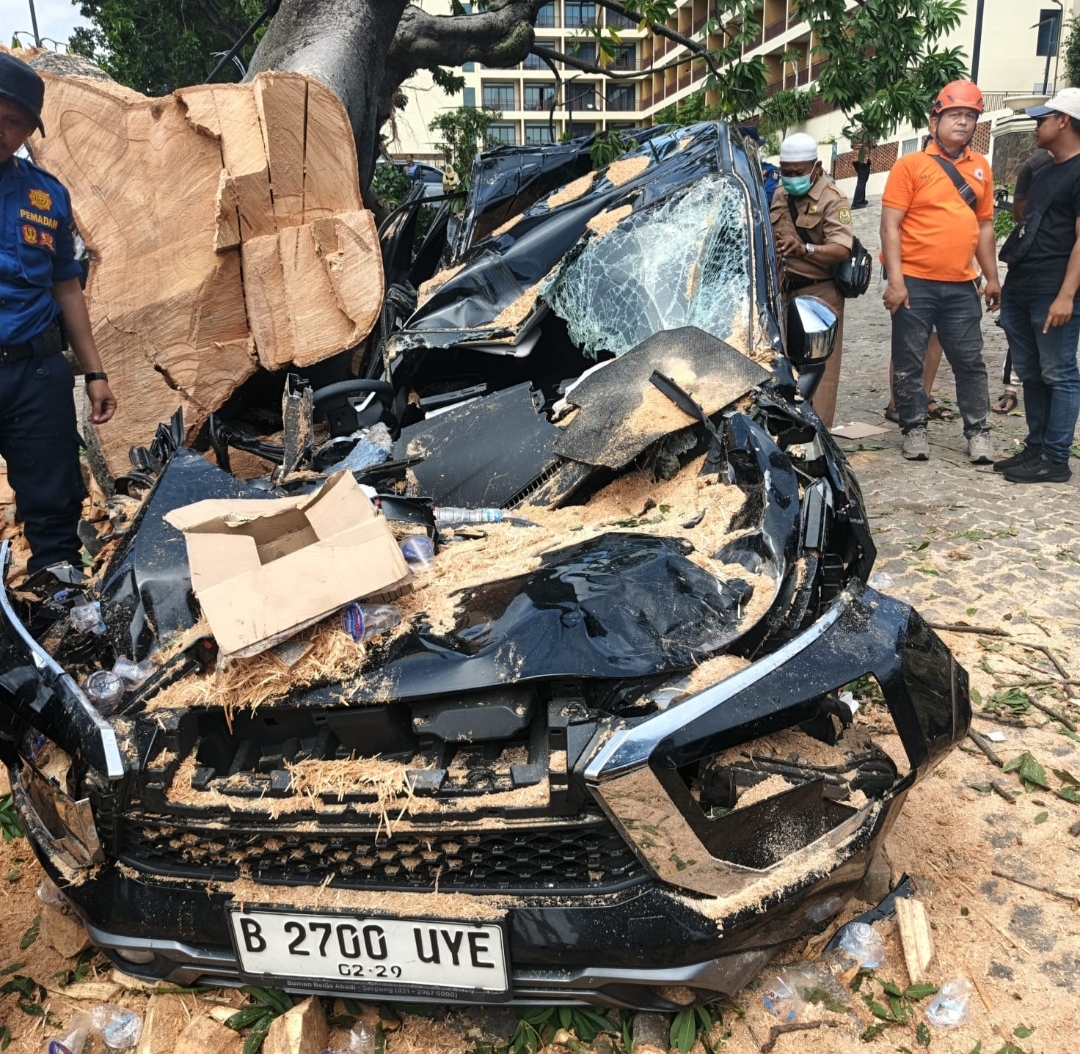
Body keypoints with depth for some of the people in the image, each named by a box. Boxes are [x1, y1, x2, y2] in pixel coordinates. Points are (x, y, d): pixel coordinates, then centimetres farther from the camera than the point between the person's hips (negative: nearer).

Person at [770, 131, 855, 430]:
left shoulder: (832, 200, -11)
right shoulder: (779, 196, 13)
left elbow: (842, 249, -25)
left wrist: (805, 249, -40)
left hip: (820, 293, -8)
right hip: (785, 292, 8)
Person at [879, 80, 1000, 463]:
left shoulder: (980, 167, 12)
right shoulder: (910, 165, -3)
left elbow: (984, 225, 17)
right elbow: (890, 225, -9)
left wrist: (992, 277, 13)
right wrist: (895, 280, -17)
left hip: (961, 285, 4)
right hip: (915, 283, -4)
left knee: (970, 361, 8)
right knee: (909, 362, 3)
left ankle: (978, 430, 17)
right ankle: (914, 429, 15)